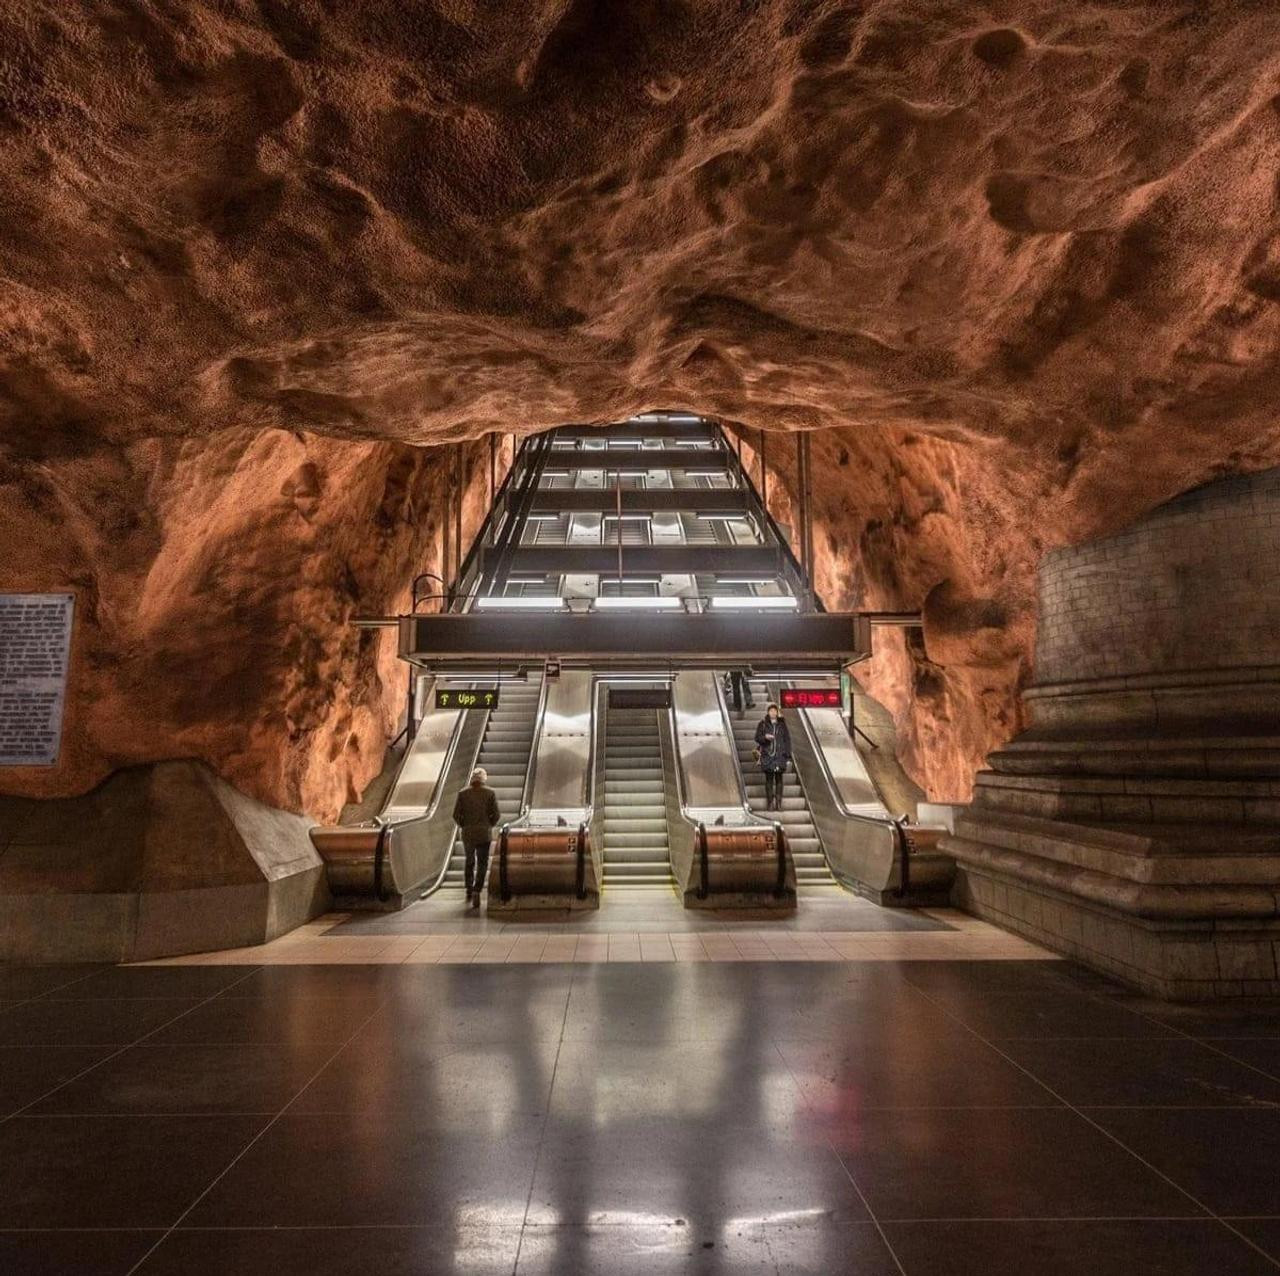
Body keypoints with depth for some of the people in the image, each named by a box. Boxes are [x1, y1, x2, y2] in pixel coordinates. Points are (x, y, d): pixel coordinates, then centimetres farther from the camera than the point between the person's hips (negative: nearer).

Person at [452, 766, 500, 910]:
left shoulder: (462, 793, -1)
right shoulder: (490, 793, -3)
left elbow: (456, 815, -3)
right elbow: (496, 814, -6)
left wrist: (463, 826, 12)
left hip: (467, 834, 2)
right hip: (484, 834, -2)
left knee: (470, 862, 21)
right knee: (482, 864, 3)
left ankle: (469, 891, 26)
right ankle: (476, 892, -14)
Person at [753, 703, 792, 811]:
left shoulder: (782, 725, 9)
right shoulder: (763, 724, 6)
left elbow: (787, 740, 8)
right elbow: (757, 737, 5)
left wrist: (787, 755, 1)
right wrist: (765, 737, -16)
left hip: (780, 756, 1)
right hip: (767, 756, -1)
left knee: (779, 779, 1)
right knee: (769, 779, 0)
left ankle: (778, 803, 4)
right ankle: (769, 803, 3)